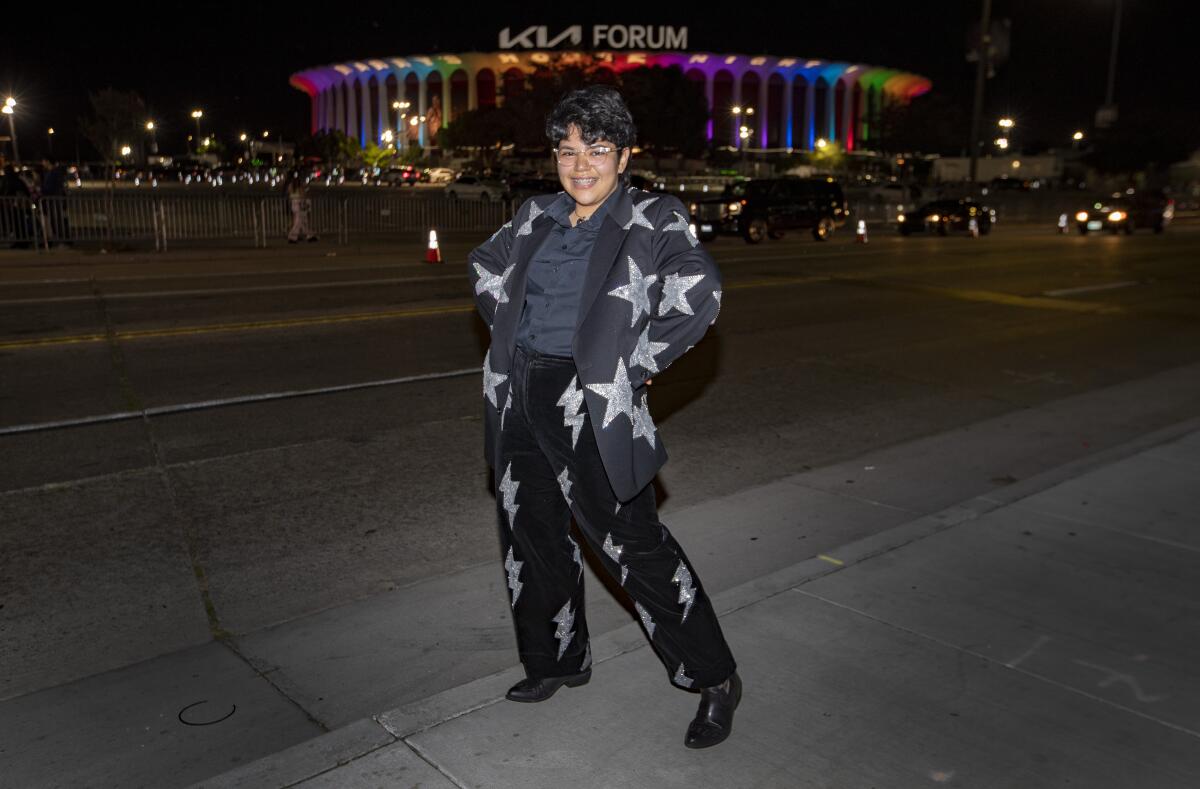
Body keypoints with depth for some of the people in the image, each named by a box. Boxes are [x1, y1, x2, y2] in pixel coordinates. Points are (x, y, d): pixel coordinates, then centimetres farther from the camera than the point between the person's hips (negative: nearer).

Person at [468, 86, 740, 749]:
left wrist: (640, 365, -16)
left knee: (633, 543, -3)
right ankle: (558, 661, 38)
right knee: (531, 535, 17)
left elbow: (700, 292, -20)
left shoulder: (652, 221, -6)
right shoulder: (537, 216, 11)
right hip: (520, 399, 7)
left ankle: (715, 679, 14)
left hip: (588, 404, -7)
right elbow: (484, 266, 27)